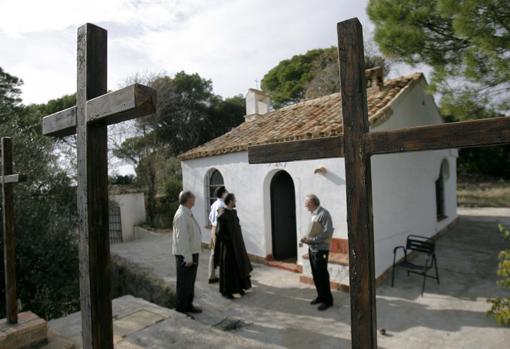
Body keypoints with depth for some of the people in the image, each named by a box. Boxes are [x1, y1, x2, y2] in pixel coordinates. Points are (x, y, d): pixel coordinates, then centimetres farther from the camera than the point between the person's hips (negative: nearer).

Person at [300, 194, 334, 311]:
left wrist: (311, 240, -20)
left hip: (321, 250, -8)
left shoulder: (323, 214, -16)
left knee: (322, 275, 1)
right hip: (312, 249, 8)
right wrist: (307, 239, 2)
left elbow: (327, 232, -22)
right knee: (315, 275, 16)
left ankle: (328, 300, 15)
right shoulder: (314, 214, 11)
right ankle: (321, 296, 30)